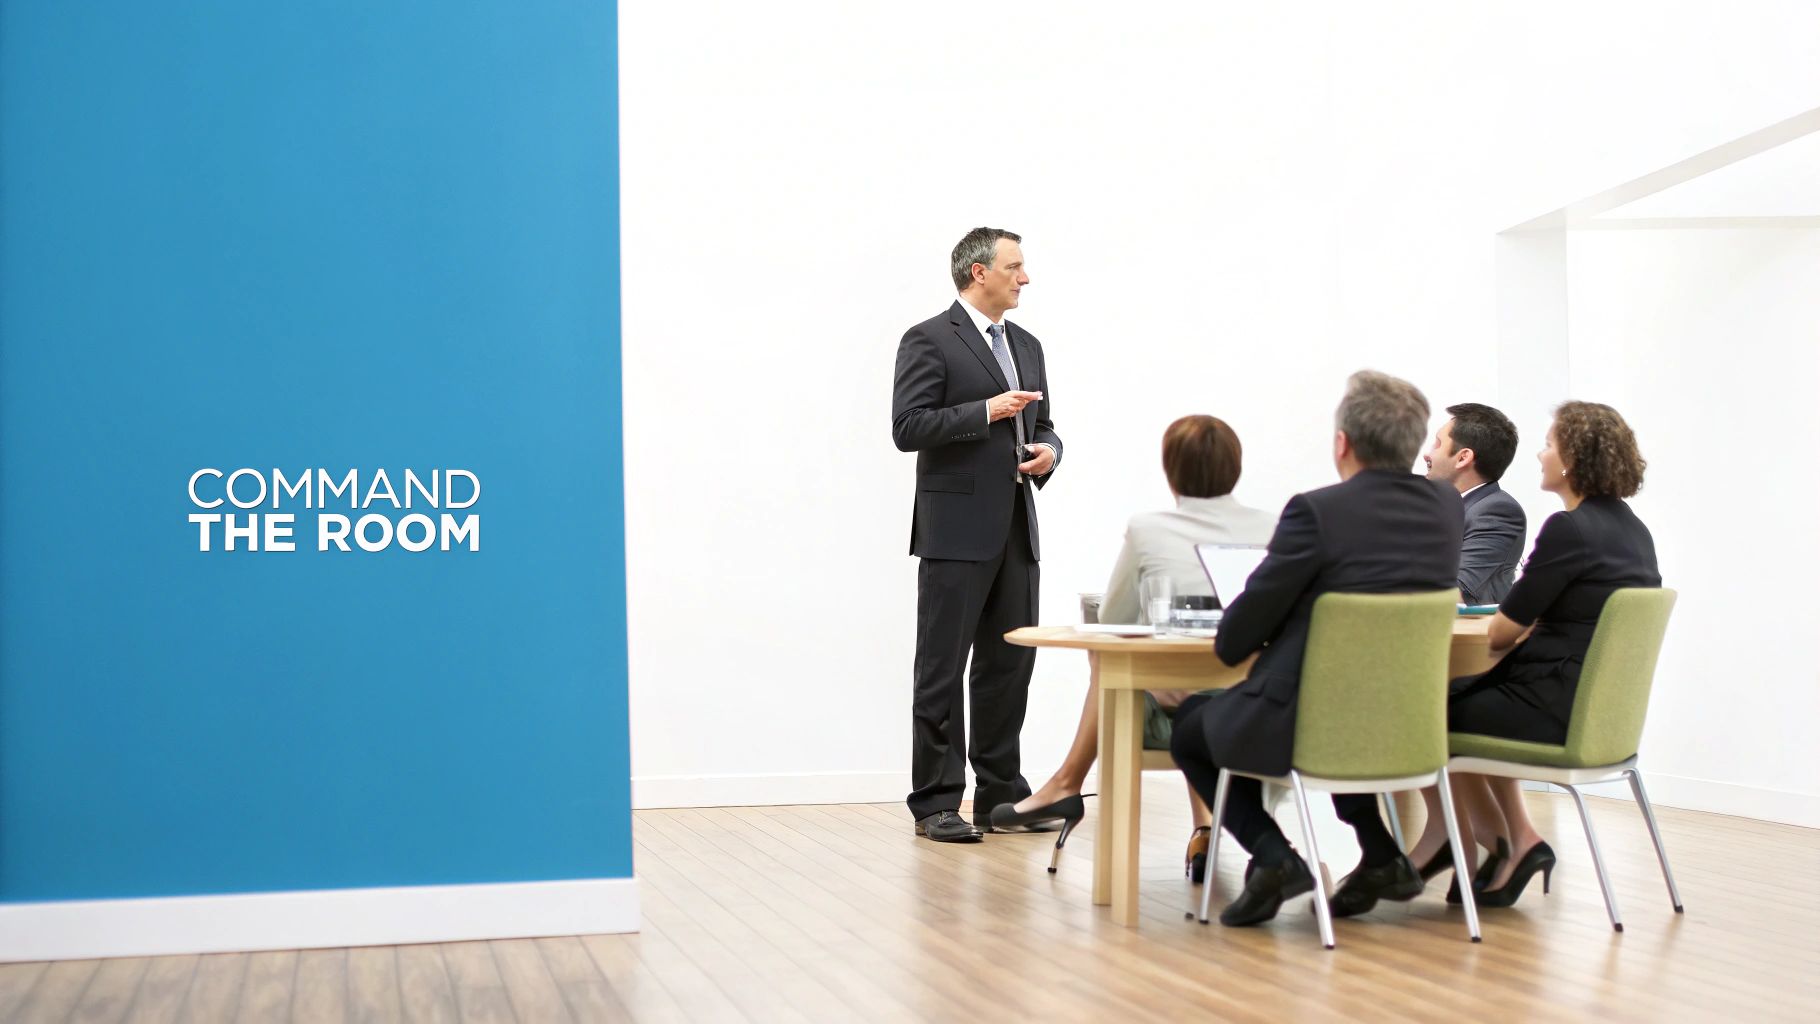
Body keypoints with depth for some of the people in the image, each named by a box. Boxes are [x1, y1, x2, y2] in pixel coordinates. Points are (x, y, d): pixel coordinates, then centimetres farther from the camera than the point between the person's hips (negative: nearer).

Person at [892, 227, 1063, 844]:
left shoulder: (1027, 346, 18)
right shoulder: (929, 341, -5)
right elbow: (907, 427, -13)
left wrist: (1048, 452, 2)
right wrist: (986, 411, -17)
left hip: (1016, 527, 7)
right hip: (957, 528, -7)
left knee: (1009, 662, 10)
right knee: (943, 667, -2)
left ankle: (1000, 790, 20)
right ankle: (935, 802, 3)